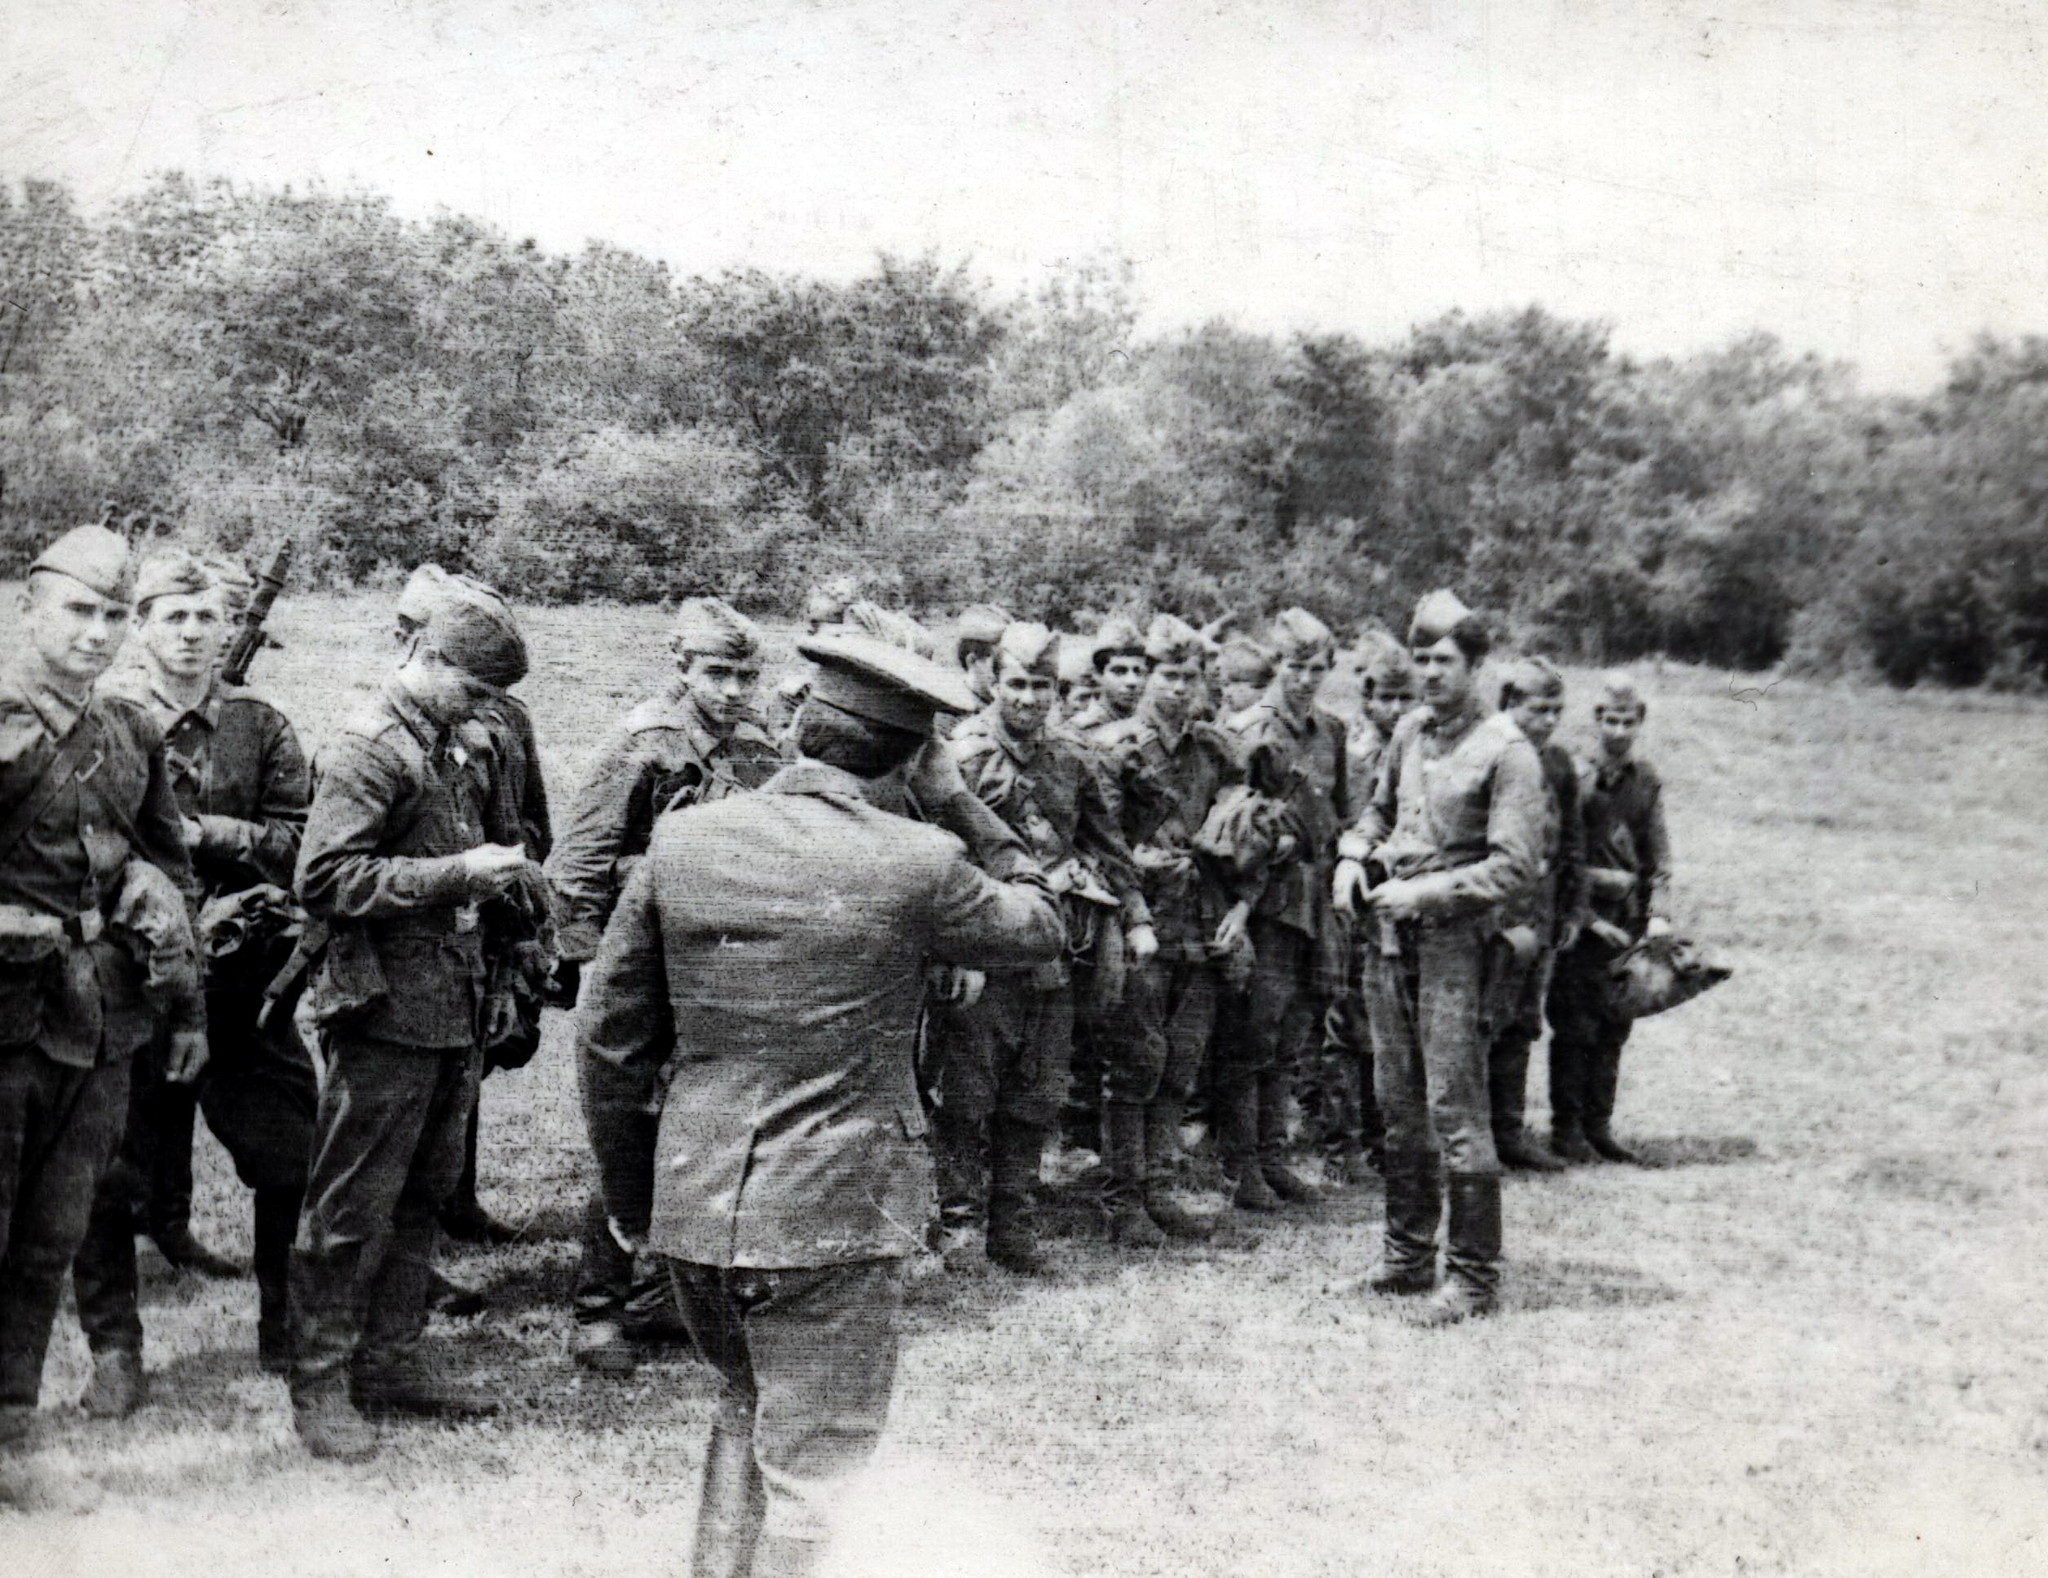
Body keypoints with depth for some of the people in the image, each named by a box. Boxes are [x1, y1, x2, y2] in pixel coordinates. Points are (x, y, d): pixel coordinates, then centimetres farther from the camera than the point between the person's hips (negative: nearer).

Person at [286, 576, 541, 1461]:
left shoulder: (446, 747, 15)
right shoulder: (371, 748, -13)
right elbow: (324, 881, -21)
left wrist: (497, 874, 11)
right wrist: (457, 873, -21)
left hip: (450, 1013, 9)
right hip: (385, 1012, -9)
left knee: (422, 1196, 15)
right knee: (351, 1207, -1)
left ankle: (392, 1362, 26)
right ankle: (319, 1387, 9)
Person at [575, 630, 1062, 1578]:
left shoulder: (681, 840, -3)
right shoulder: (917, 865, -14)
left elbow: (606, 1030, 3)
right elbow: (1035, 933, 5)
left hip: (693, 1203, 5)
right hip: (833, 1213, -4)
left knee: (745, 1403, 27)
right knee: (809, 1467, 8)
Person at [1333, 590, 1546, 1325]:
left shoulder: (1505, 750, -9)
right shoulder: (1409, 731, 12)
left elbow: (1516, 865, -14)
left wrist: (1423, 892, -18)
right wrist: (1354, 857, 7)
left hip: (1454, 937, -7)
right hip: (1388, 931, 7)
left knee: (1454, 1104, -8)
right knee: (1397, 1099, 13)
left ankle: (1474, 1272, 1)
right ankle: (1408, 1252, 24)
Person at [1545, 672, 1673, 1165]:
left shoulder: (1647, 782, 9)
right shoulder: (1575, 778, -7)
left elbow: (1658, 852, 10)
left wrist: (1657, 913, -1)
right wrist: (1588, 917, -12)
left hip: (1630, 920, 5)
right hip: (1583, 920, -5)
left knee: (1614, 1027, 8)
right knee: (1575, 1027, -4)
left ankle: (1599, 1127, 16)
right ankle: (1566, 1129, 5)